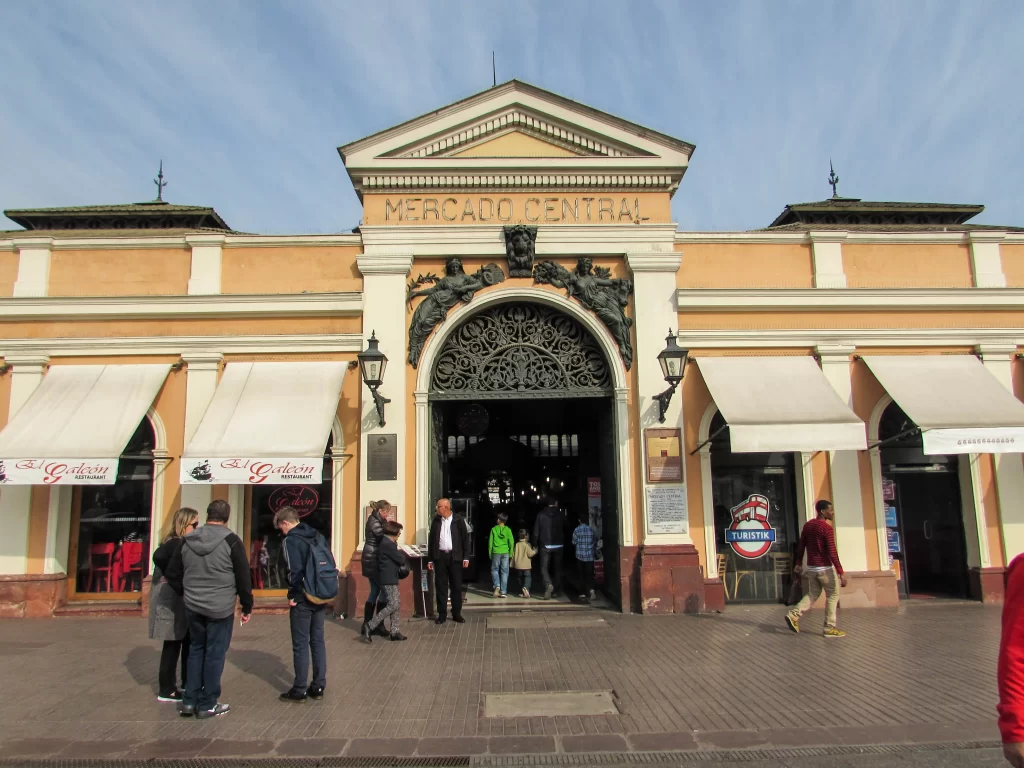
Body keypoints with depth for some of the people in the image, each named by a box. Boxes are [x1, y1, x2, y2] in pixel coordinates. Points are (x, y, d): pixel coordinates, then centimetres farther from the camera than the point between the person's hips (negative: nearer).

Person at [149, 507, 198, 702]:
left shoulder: (184, 543, 11)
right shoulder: (175, 543, -17)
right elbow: (158, 556, -36)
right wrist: (171, 578, -25)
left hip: (182, 601, 9)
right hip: (171, 601, -9)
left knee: (189, 642, 16)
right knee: (173, 644, 0)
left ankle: (188, 683, 28)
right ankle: (166, 690, 10)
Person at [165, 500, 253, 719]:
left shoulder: (187, 541, 4)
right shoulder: (231, 541, -11)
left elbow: (172, 574, 9)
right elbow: (243, 578, -9)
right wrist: (247, 607, 1)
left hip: (193, 607, 5)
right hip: (220, 608, -5)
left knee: (196, 650, 18)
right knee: (215, 653, 5)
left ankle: (189, 701, 21)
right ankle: (207, 705, 12)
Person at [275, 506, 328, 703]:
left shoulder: (291, 540, -12)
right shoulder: (317, 536, 10)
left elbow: (295, 570, -20)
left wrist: (292, 595, -9)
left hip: (302, 600, -7)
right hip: (321, 597, 7)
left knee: (300, 645, 2)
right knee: (318, 641, 13)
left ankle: (299, 690, 10)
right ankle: (318, 686, 18)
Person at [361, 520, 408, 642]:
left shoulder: (386, 542, 13)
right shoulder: (388, 544, -19)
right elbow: (400, 559, -14)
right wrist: (402, 552, 5)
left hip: (390, 578, 10)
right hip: (389, 580, -10)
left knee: (397, 604, 11)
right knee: (393, 605, -11)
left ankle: (394, 631, 13)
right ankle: (369, 626, -10)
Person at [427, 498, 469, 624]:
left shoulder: (458, 521, -1)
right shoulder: (436, 521, 6)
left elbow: (465, 539, 0)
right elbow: (431, 540, 9)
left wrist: (466, 557, -5)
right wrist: (430, 559, 6)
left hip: (455, 556, -2)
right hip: (440, 556, 2)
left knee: (456, 586, 4)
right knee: (440, 586, 3)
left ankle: (456, 614, 13)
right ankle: (442, 614, 10)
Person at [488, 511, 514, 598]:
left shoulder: (494, 529, -3)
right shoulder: (508, 530, -1)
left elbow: (490, 542, 0)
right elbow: (511, 542, -1)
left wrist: (490, 553, 10)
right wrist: (511, 553, 9)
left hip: (496, 552, -1)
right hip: (505, 553, 1)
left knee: (494, 570, 13)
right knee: (504, 572, 5)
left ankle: (497, 585, -10)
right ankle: (503, 592, 3)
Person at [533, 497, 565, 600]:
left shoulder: (541, 515, -4)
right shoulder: (560, 514, -1)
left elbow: (536, 532, -4)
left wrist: (535, 545, 5)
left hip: (545, 546, -1)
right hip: (558, 545, 2)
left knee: (544, 568, 4)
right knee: (557, 569, 12)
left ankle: (548, 585, -20)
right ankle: (554, 591, 12)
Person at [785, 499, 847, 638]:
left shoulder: (807, 525, 7)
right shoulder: (827, 528, -16)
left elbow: (801, 546, 11)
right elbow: (832, 552, -20)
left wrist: (799, 564, 19)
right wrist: (841, 572, -18)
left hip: (811, 567, 7)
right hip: (825, 568, -7)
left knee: (813, 594, 17)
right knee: (833, 595, 7)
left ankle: (793, 614, 3)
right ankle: (830, 628, 8)